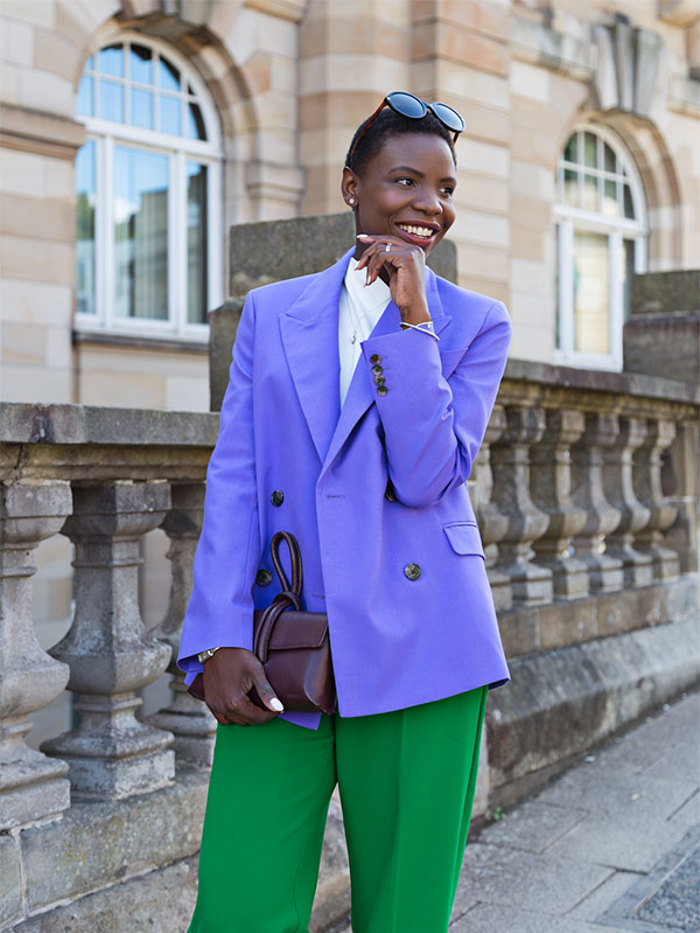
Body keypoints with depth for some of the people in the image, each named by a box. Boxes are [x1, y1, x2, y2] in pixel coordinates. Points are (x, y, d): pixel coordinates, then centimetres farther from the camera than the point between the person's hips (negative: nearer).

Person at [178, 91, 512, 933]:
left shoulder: (475, 324, 6)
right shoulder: (272, 311, 12)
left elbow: (425, 477, -7)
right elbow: (234, 478, 4)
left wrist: (410, 316, -11)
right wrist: (220, 640, -6)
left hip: (414, 654, -1)